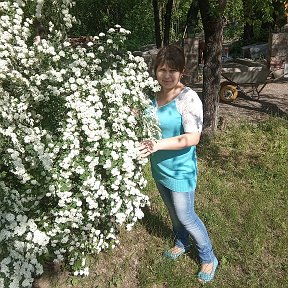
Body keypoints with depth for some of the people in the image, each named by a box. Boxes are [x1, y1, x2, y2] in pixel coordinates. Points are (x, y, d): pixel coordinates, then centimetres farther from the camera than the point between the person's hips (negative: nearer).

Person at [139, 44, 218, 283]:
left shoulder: (188, 98, -21)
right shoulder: (154, 96, -1)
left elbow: (193, 137, -26)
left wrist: (159, 145, -34)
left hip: (180, 170, -6)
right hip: (159, 168, 7)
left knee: (185, 216, 7)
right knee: (173, 211, 24)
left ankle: (208, 258, 31)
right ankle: (182, 243, 50)